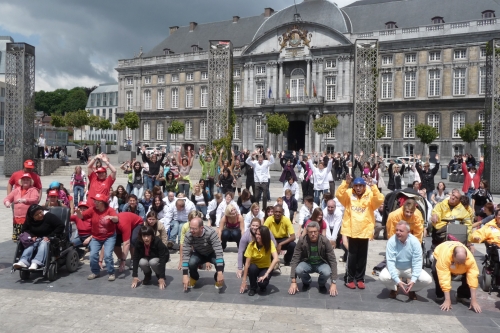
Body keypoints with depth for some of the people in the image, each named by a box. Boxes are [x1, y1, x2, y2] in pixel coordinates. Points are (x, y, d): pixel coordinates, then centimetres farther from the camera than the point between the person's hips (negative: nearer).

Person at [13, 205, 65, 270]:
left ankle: (36, 263, -53)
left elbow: (61, 225, -19)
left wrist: (49, 236, -21)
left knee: (43, 244, -35)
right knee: (30, 245, -26)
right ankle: (23, 261, -46)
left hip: (48, 239, -5)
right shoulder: (29, 220, 2)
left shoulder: (49, 216, -13)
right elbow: (24, 230, 15)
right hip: (36, 239, 5)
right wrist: (32, 236, -6)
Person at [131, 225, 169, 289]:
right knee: (142, 262, -30)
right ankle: (147, 275, 3)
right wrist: (134, 276, -28)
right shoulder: (139, 243, -26)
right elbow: (135, 258, -23)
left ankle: (159, 276, -4)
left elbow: (162, 259, -36)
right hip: (147, 257, 3)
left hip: (159, 258, -3)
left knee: (153, 262, -35)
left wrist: (162, 277, -39)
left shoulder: (157, 242, -35)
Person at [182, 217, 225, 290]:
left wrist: (220, 273, -46)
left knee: (220, 263, -33)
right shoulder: (188, 236, -29)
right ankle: (194, 278, 4)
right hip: (199, 254, 2)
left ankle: (218, 279, 1)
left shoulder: (211, 233, -37)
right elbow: (185, 255, -26)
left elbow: (219, 252, -40)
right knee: (191, 262, -31)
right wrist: (185, 275, -33)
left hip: (212, 254, -2)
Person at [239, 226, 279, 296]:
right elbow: (247, 263, -19)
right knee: (252, 267, -34)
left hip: (266, 268, -1)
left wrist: (266, 274, -40)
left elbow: (276, 259, -34)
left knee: (262, 282, -32)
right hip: (254, 268, 2)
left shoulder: (269, 243, -21)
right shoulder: (251, 245, -19)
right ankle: (252, 288, -7)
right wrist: (244, 281, -22)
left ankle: (263, 285, 7)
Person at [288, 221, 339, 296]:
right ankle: (306, 282, 4)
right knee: (298, 270, -32)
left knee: (327, 272, -35)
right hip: (307, 263, 1)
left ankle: (322, 284, 3)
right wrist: (293, 281, -25)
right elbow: (295, 259, -20)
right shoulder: (302, 241, -22)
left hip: (321, 263, -1)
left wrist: (333, 283, -25)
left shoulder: (325, 241, -23)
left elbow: (333, 260, -20)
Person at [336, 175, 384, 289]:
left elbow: (380, 200, -16)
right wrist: (346, 183, -27)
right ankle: (350, 279, 15)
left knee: (362, 256, 10)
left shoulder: (370, 195, 1)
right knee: (352, 255, 5)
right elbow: (338, 194, -16)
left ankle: (360, 279, 22)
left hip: (365, 230, 1)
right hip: (351, 230, -1)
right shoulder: (348, 194, 1)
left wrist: (373, 187, -25)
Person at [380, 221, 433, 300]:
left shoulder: (415, 241, -20)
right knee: (383, 277, -31)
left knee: (427, 280, -22)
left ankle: (411, 290, 10)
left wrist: (413, 280, -31)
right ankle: (394, 289, 6)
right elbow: (390, 261, -25)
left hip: (410, 269, 1)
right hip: (395, 268, -1)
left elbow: (417, 262, -19)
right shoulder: (391, 241, -23)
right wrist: (397, 281, -34)